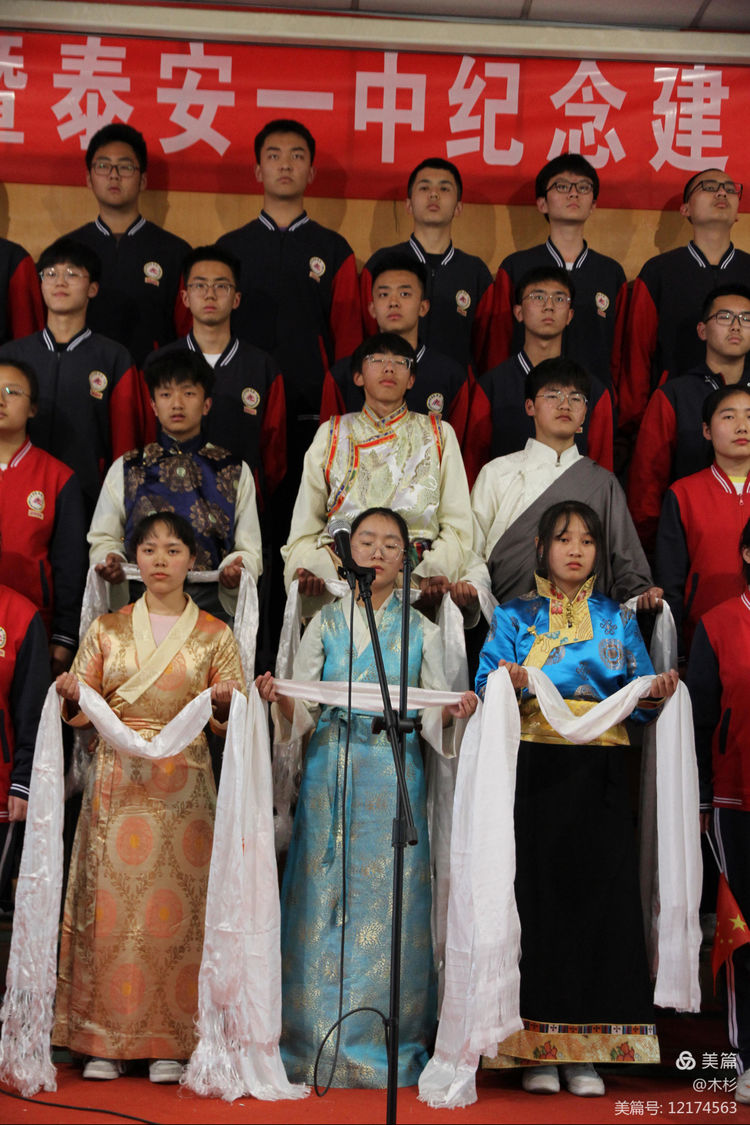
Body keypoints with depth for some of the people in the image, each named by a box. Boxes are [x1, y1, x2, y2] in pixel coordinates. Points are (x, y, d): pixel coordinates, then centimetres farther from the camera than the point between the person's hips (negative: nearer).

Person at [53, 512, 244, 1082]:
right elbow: (83, 713, 8)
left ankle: (172, 1042, 4)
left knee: (178, 908, -4)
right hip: (117, 783, 1)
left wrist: (225, 703, -16)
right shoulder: (107, 630, 12)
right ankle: (106, 1040, 6)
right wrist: (73, 698, -13)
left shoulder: (215, 636, 9)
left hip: (184, 788, -1)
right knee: (110, 902, -3)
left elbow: (229, 723, 5)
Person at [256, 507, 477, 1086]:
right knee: (326, 901, -1)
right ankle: (320, 1043, 9)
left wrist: (453, 711, -16)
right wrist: (278, 698, -16)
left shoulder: (421, 630, 10)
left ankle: (387, 1046, 7)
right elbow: (303, 714, 5)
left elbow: (433, 713, 5)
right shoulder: (324, 624, 10)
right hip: (331, 778, 0)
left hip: (395, 779, 0)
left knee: (389, 903, -2)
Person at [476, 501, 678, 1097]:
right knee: (537, 890, -6)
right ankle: (536, 1050, 2)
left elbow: (638, 700, 9)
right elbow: (485, 686, 1)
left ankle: (587, 1051, 3)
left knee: (599, 891, -4)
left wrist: (655, 695, -13)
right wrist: (509, 686, -20)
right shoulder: (514, 616, 12)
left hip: (601, 773, 1)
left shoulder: (618, 618, 16)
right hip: (535, 771, -1)